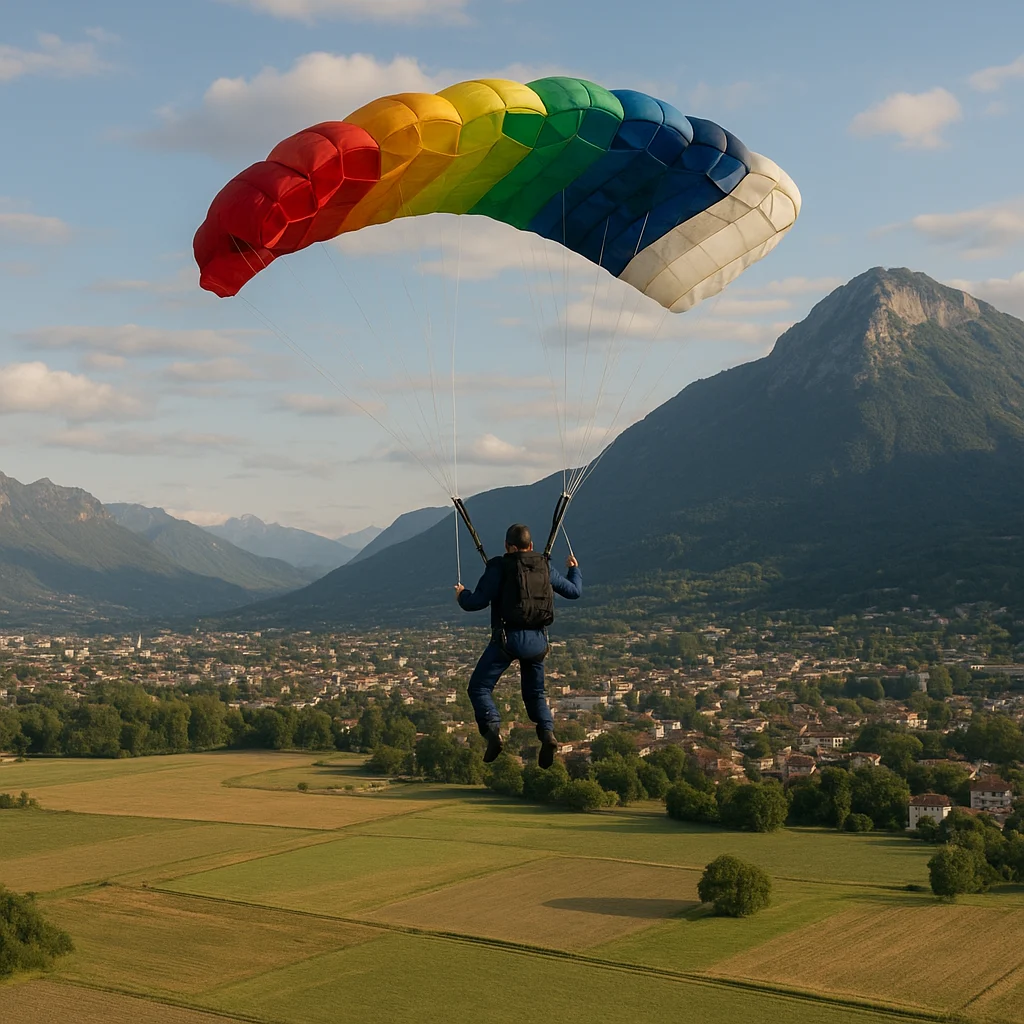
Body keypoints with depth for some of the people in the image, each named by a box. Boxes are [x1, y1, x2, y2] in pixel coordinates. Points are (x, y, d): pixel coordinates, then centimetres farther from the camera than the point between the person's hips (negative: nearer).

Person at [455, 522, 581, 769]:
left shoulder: (499, 567, -5)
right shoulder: (545, 568, 10)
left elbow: (478, 602, -11)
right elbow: (574, 591, 22)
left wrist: (462, 595, 11)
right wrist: (574, 569, 41)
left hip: (508, 638, -5)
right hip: (538, 640, 5)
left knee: (479, 687, 3)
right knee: (535, 693, 19)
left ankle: (493, 730, -19)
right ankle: (548, 733, -5)